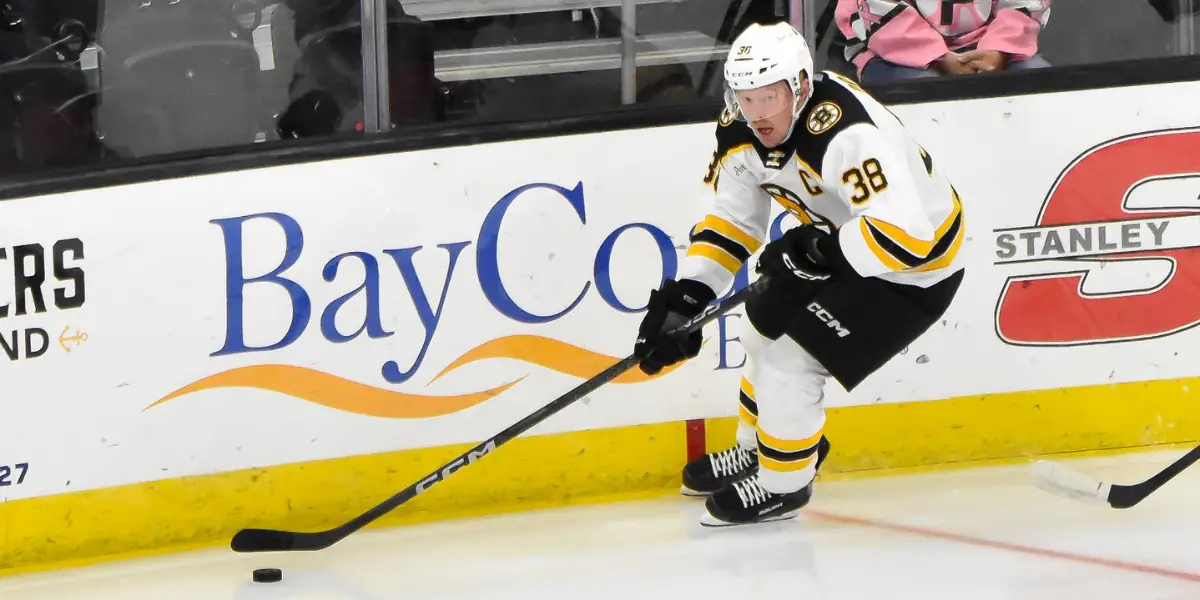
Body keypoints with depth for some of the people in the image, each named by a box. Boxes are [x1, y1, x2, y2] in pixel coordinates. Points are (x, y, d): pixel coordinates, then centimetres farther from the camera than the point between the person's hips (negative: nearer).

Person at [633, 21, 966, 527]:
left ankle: (783, 484, 11)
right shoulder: (741, 132, -11)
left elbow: (905, 234, -43)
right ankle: (756, 452, 41)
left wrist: (816, 251, -34)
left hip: (917, 264, -9)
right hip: (840, 244, 9)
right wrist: (685, 296, -10)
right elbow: (732, 221, 1)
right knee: (765, 328, 17)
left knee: (789, 358, -11)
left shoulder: (846, 134, -38)